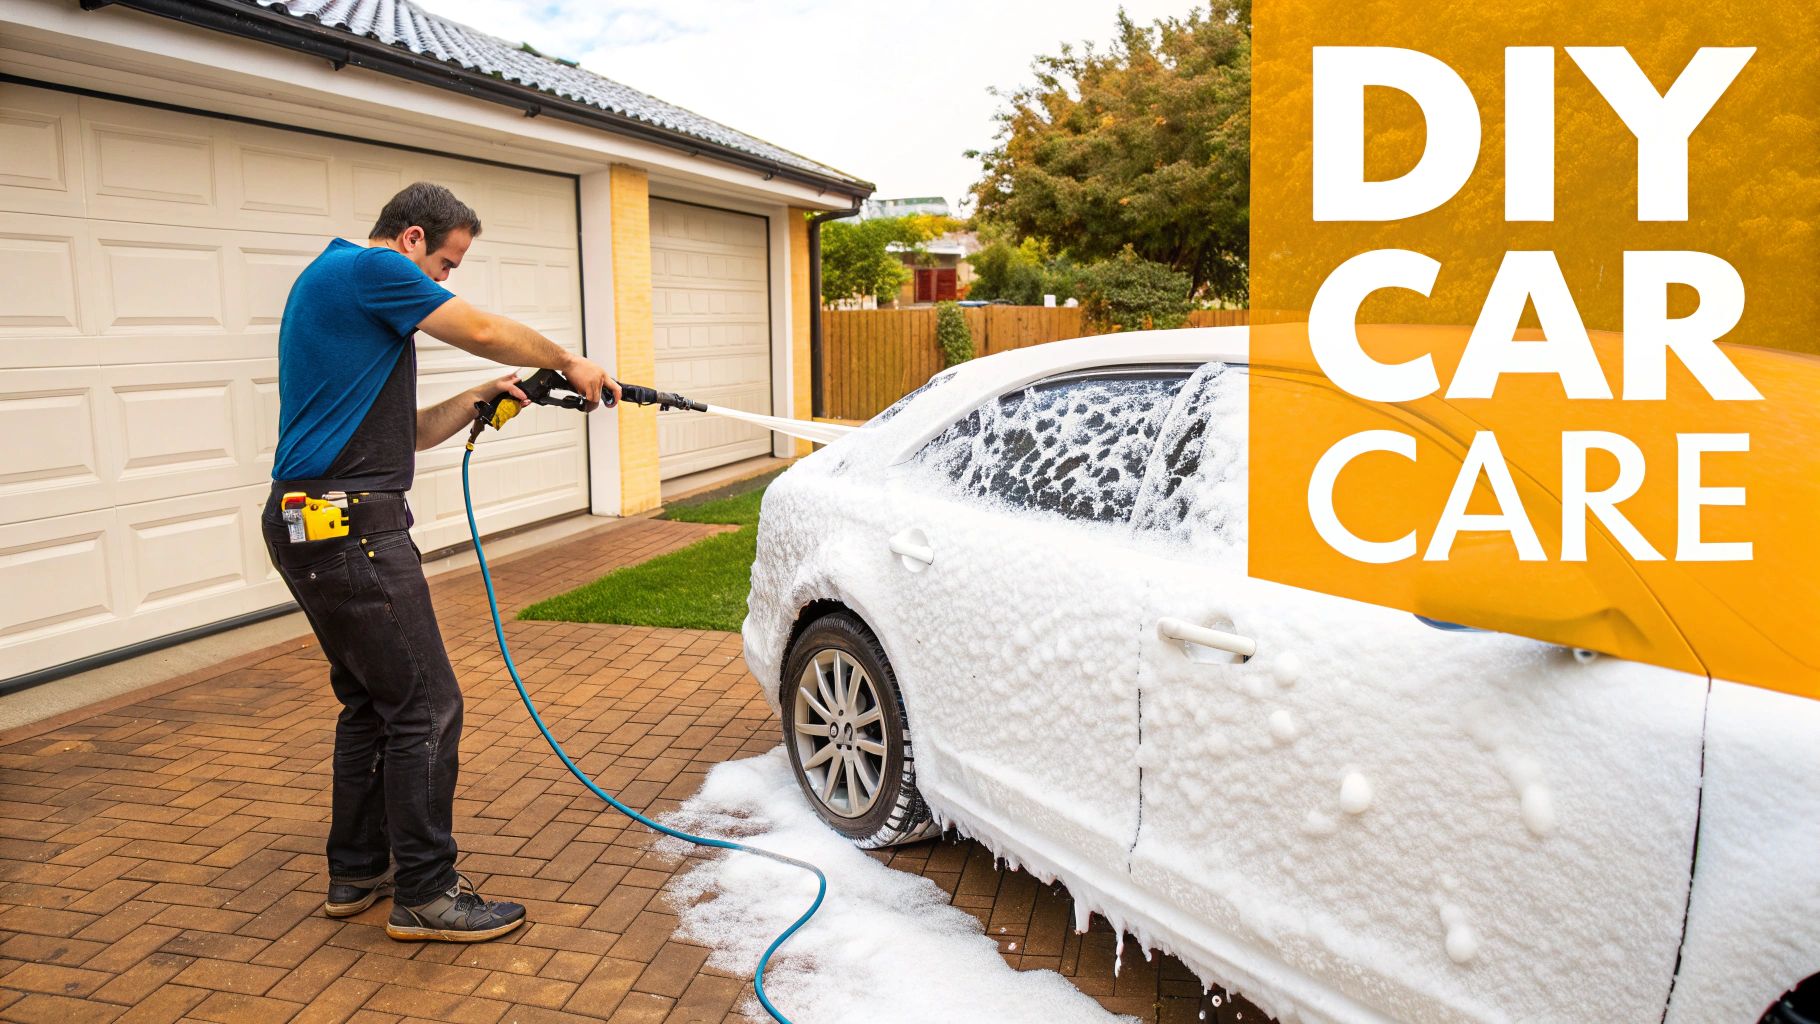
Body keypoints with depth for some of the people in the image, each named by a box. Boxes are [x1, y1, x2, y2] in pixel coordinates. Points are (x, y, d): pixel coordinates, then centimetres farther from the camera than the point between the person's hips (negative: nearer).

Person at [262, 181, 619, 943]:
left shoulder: (340, 286, 24)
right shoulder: (368, 267, -6)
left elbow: (405, 434, 23)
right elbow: (484, 332, -6)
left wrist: (478, 402, 12)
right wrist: (569, 362, 9)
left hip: (319, 529, 11)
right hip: (349, 528, -11)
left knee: (372, 702, 18)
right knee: (425, 708, -6)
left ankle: (357, 871, 28)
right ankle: (424, 894, 3)